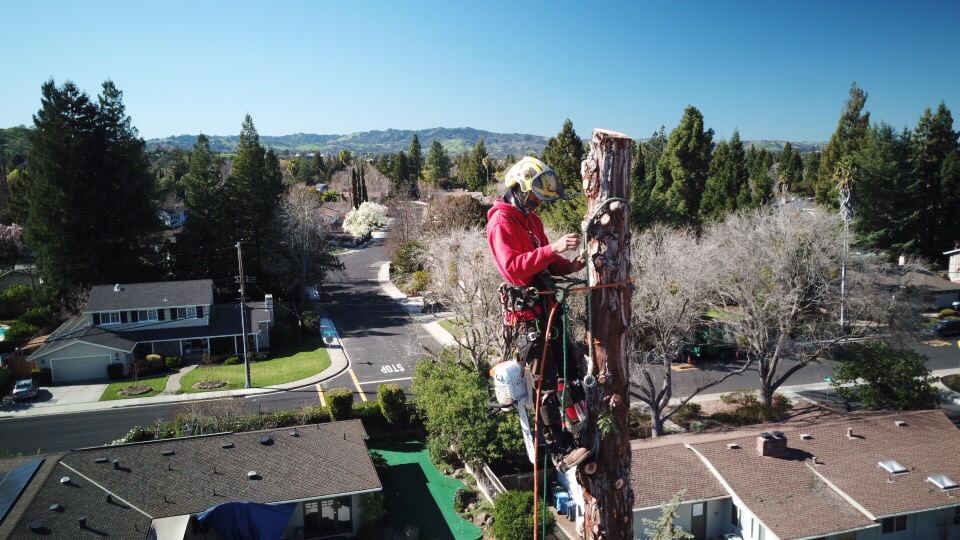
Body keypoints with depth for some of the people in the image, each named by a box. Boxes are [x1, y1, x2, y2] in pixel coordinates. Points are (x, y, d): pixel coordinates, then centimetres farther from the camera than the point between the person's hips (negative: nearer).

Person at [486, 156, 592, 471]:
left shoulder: (531, 218, 16)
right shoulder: (501, 222, -14)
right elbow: (512, 267, -28)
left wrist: (568, 265, -1)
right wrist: (552, 249, -36)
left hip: (546, 304, 9)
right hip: (524, 311, -9)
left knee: (569, 371, 13)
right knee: (546, 382, -6)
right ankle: (561, 450, 0)